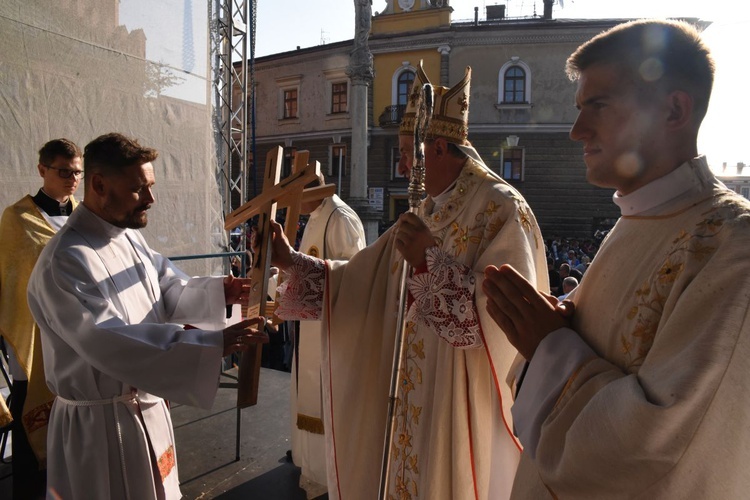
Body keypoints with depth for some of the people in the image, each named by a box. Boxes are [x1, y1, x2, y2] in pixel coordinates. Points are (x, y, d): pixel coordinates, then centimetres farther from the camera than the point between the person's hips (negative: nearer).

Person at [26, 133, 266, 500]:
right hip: (99, 424, -8)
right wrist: (213, 344, -40)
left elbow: (170, 293, 5)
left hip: (147, 408, 8)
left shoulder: (130, 238, 2)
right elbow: (110, 344, -34)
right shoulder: (64, 262, -26)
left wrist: (219, 291, -15)